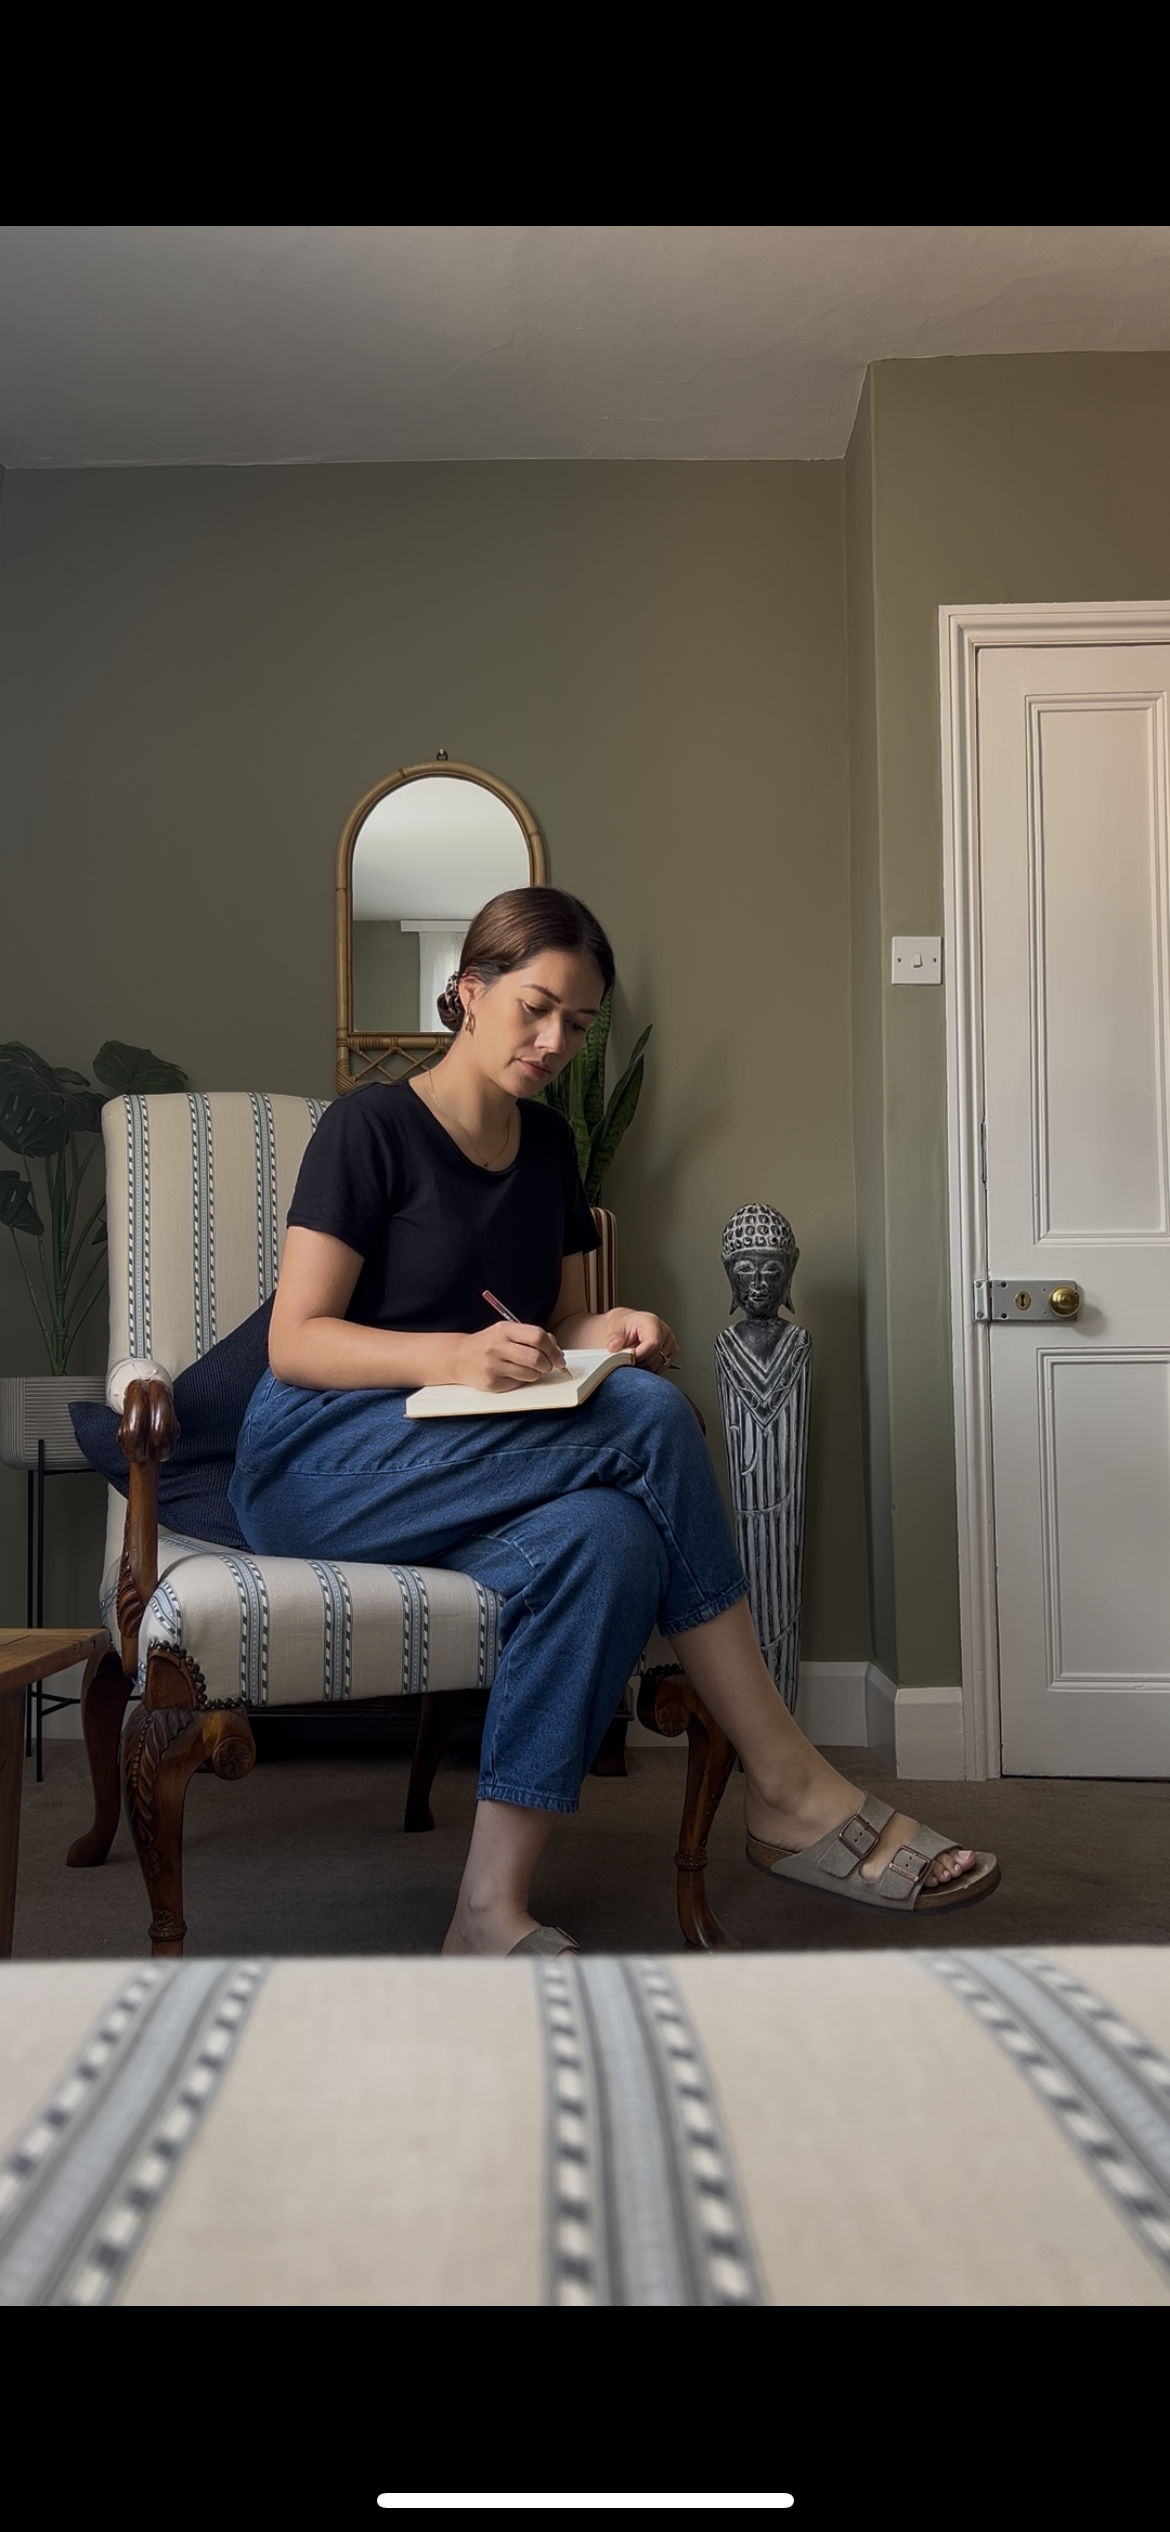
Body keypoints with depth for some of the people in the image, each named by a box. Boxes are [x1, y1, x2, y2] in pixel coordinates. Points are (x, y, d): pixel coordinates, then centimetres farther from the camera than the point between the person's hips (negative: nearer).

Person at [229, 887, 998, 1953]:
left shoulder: (548, 1142, 16)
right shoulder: (371, 1125, -5)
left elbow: (562, 1326, 19)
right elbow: (295, 1341, -11)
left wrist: (606, 1334, -6)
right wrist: (454, 1356, -28)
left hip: (479, 1466, 6)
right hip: (318, 1464, -6)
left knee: (608, 1536, -33)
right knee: (652, 1420, -28)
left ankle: (494, 1906, -32)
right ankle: (789, 1788, -21)